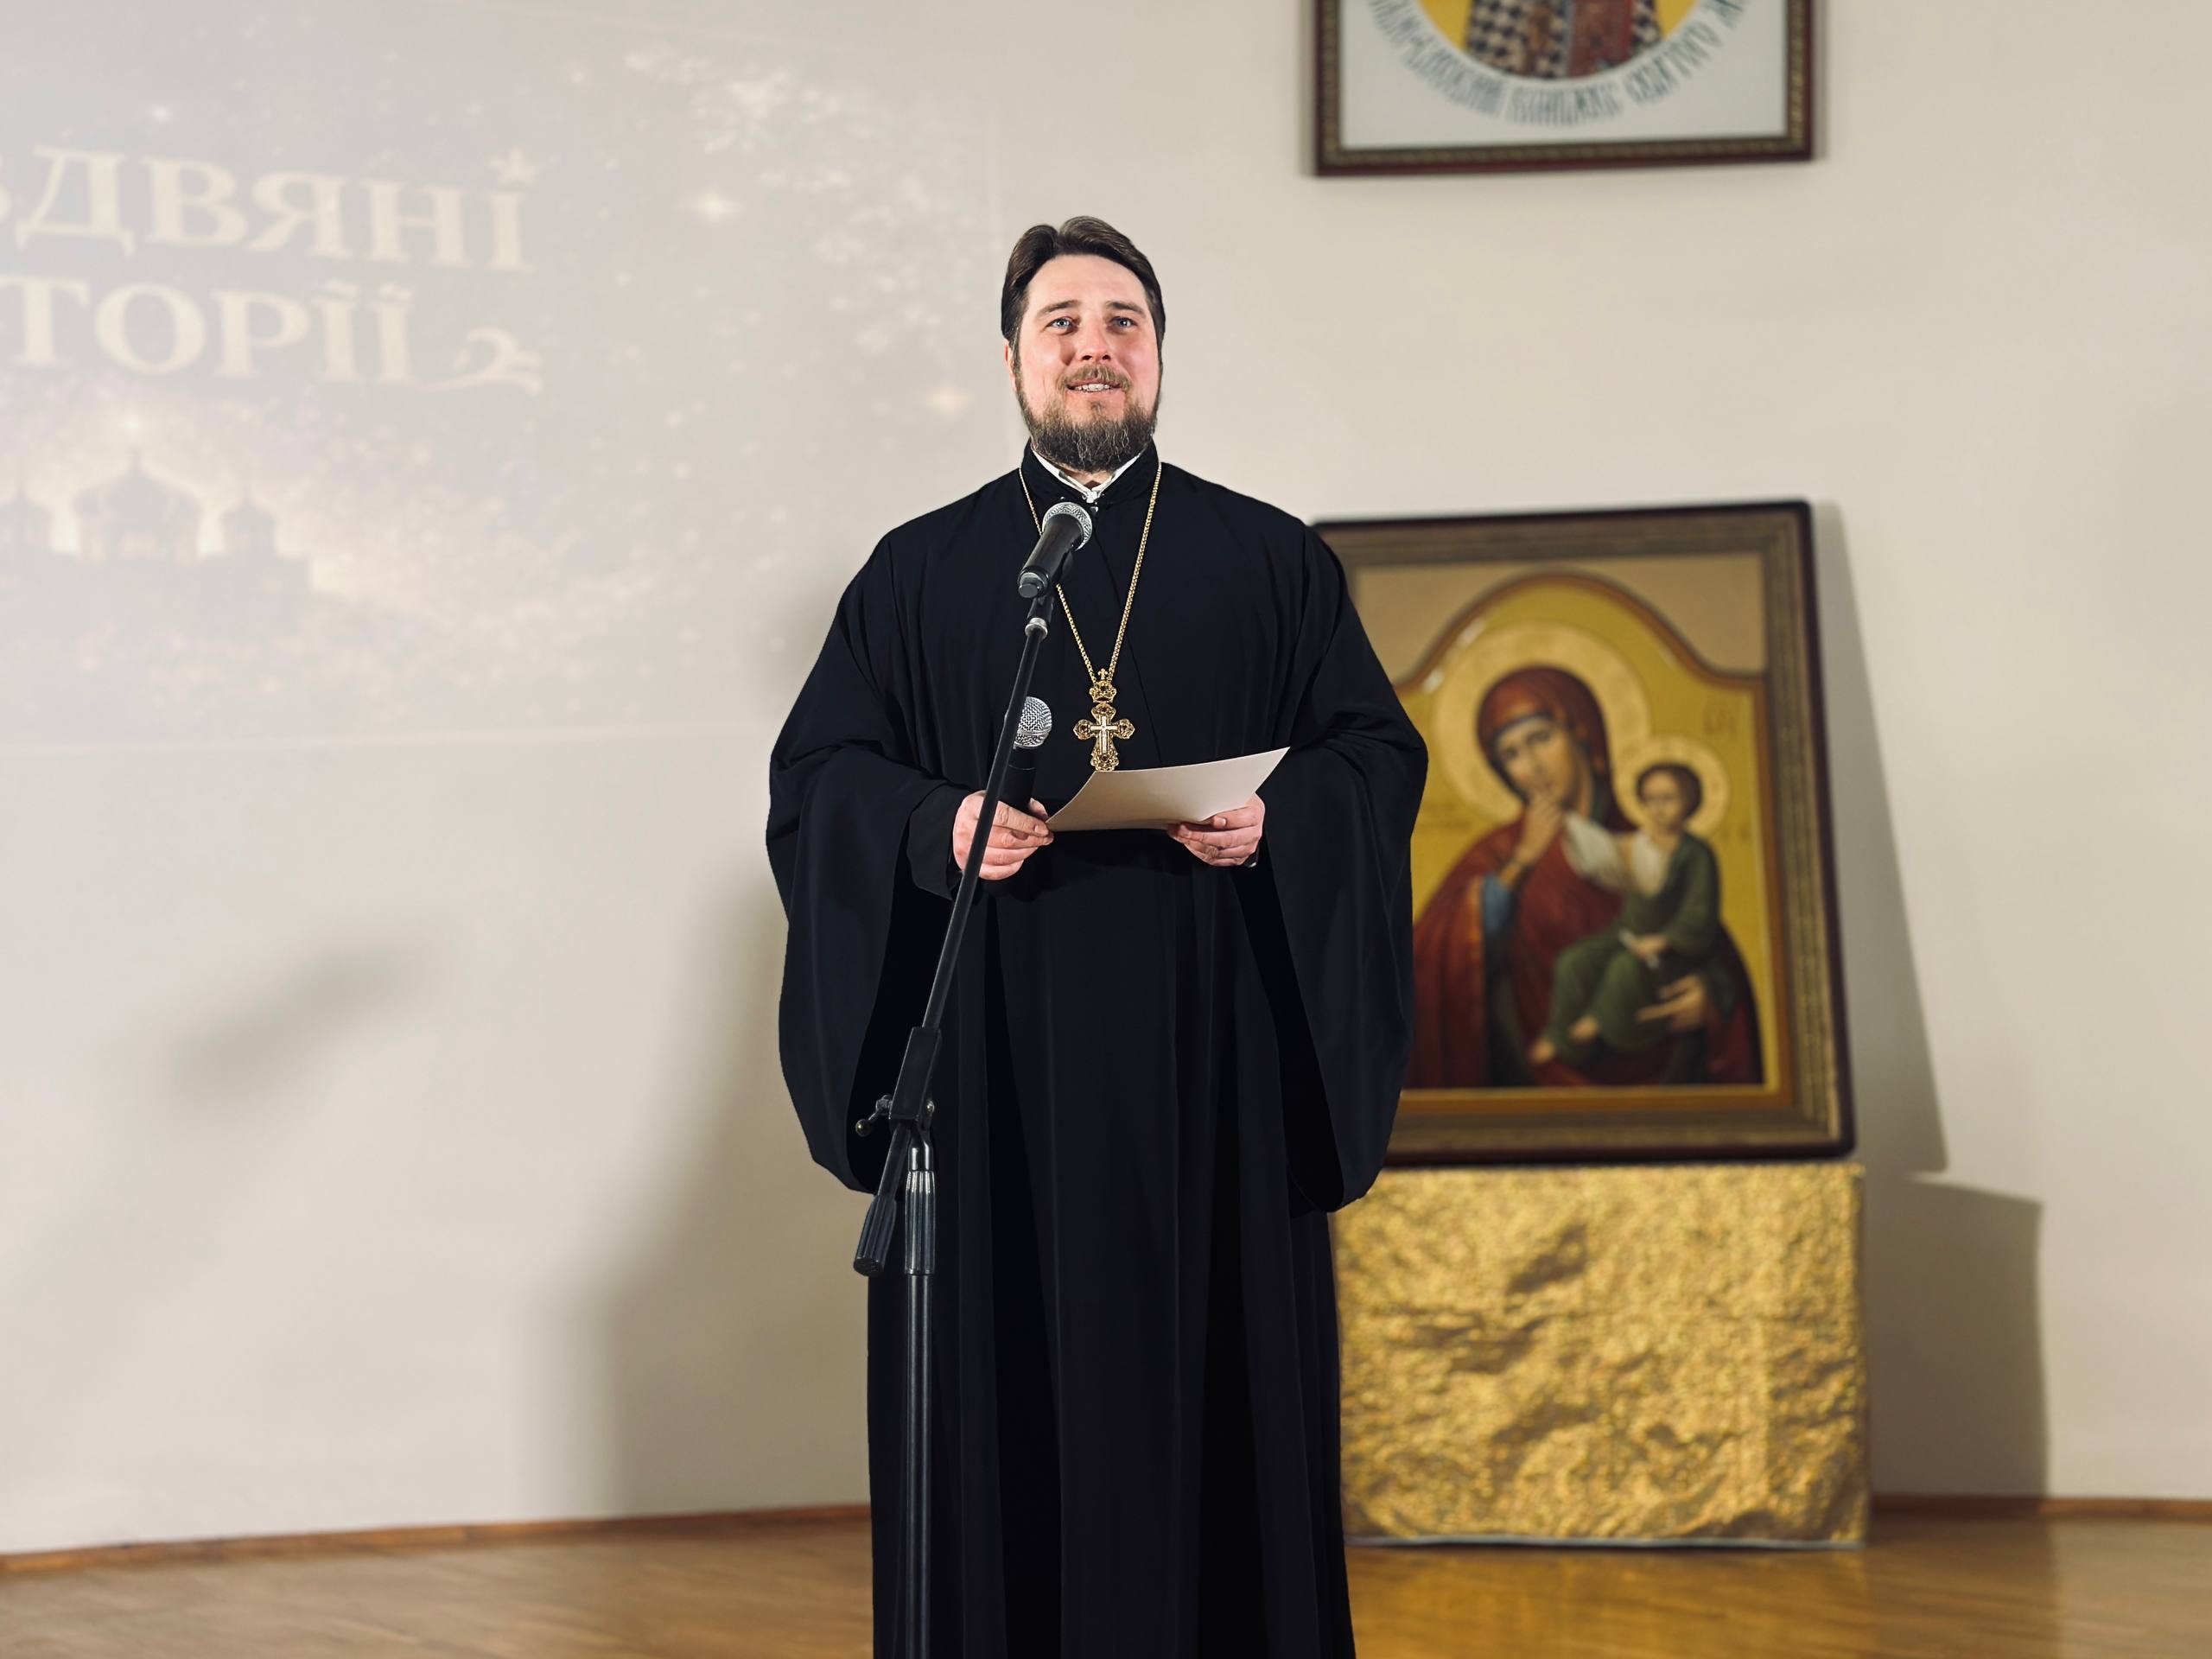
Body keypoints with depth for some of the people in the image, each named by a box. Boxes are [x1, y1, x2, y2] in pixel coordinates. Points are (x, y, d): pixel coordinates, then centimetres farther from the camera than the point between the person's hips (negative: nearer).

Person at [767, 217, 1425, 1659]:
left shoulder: (1273, 562, 11)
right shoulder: (920, 574, 11)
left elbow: (1381, 752, 7)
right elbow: (816, 774, 6)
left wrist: (1277, 821, -13)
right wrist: (940, 828, -13)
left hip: (1207, 1055, 0)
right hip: (998, 1064, 0)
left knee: (1211, 1373, -1)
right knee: (1007, 1382, -1)